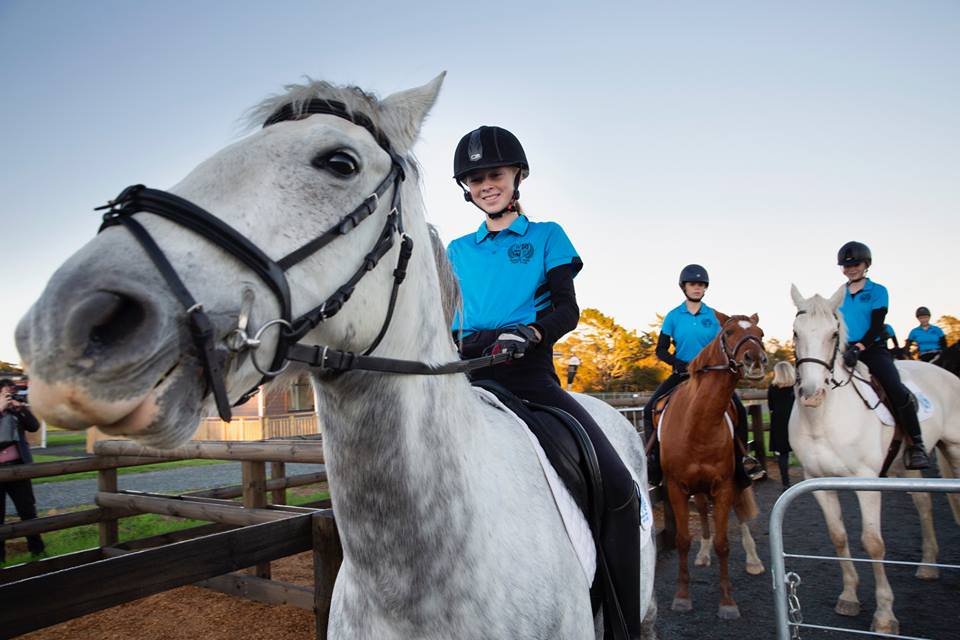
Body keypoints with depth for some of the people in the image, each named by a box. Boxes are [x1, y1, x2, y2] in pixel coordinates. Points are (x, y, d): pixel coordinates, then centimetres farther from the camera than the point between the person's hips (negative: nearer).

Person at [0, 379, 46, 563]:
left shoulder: (16, 410, 9)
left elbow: (34, 426, 0)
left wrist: (23, 409, -13)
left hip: (17, 466, 2)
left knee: (27, 509, 8)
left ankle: (37, 549, 17)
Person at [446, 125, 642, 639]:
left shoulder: (546, 237, 12)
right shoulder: (458, 251, 19)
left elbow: (567, 309, 1)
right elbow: (447, 321, 16)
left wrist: (529, 333, -20)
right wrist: (455, 344, -7)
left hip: (532, 376, -2)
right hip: (470, 378, 2)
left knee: (617, 487, -18)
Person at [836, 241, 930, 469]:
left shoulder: (877, 291, 4)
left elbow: (876, 326, -7)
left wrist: (858, 347, -23)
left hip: (873, 349, -3)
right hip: (844, 352, 3)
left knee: (897, 390, -24)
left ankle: (916, 445, -11)